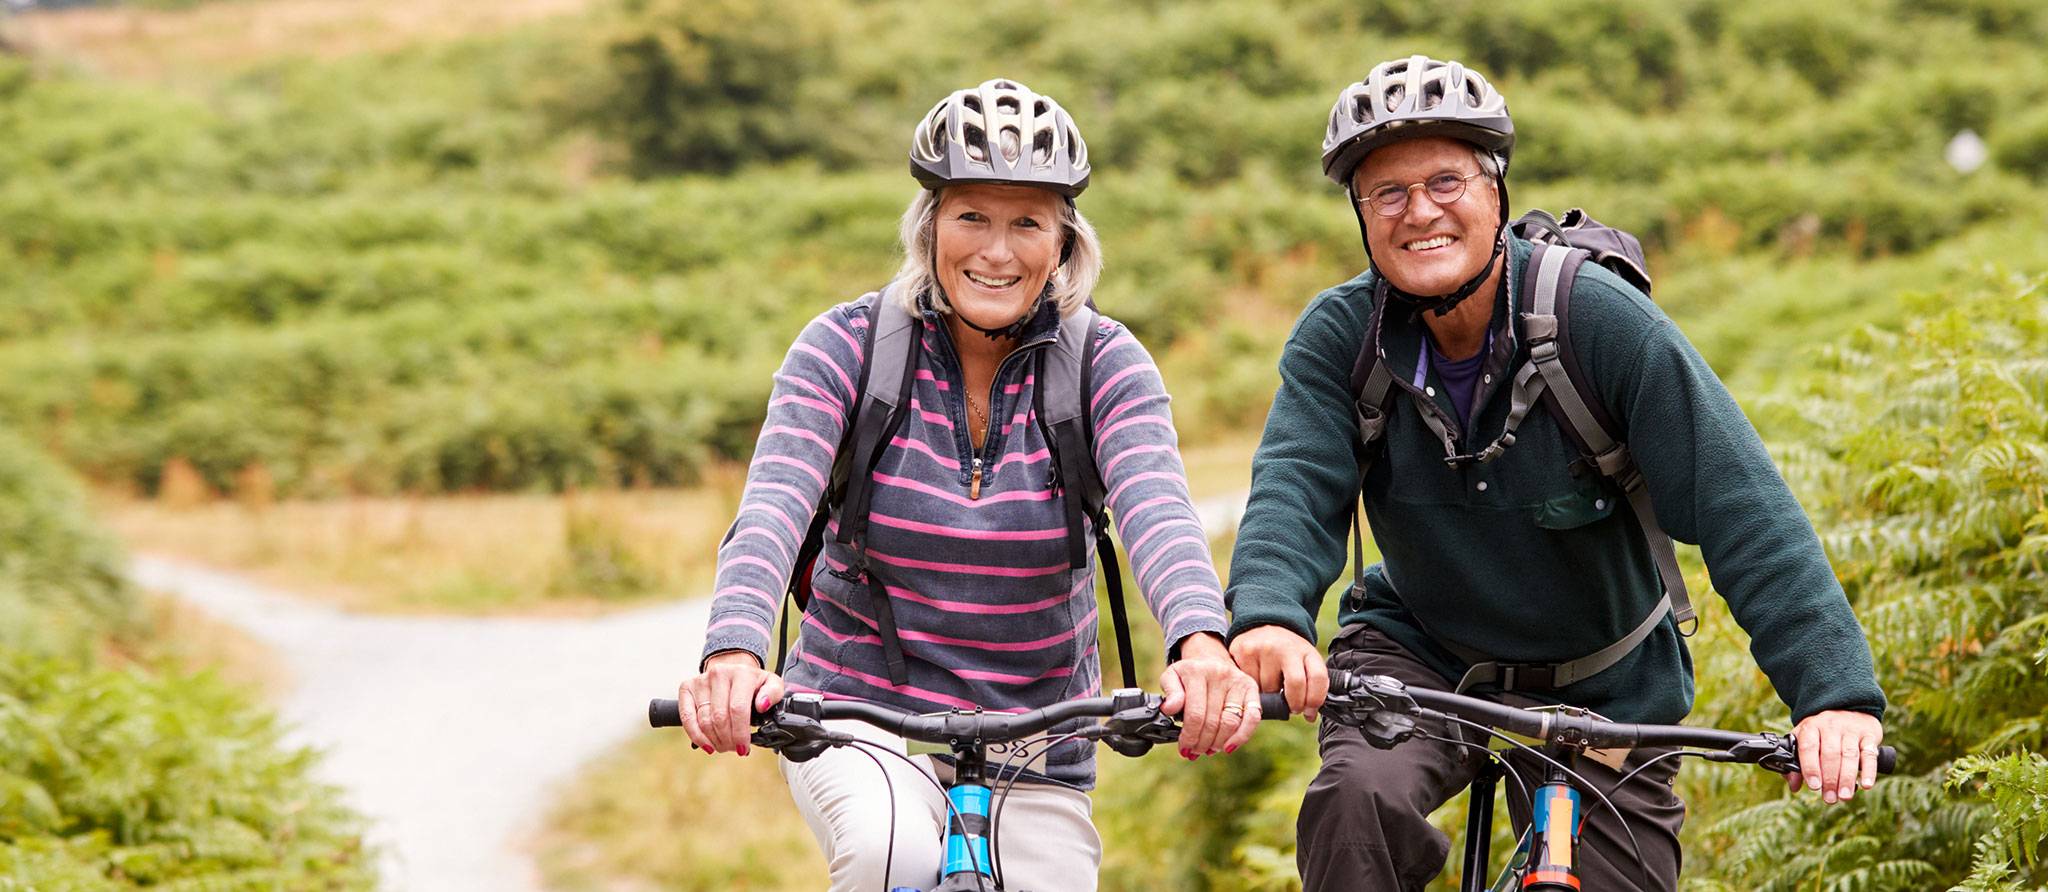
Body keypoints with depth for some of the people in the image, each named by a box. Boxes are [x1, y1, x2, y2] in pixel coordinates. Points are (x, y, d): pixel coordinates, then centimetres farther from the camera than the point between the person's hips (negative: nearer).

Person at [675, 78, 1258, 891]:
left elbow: (1156, 512, -24)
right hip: (862, 715, -2)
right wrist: (733, 655, -42)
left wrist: (1201, 647, -45)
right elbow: (772, 510, -22)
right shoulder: (848, 346, -8)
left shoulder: (1105, 364, -6)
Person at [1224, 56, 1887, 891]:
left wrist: (1835, 692, -36)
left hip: (1601, 691, 0)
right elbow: (1295, 490, -24)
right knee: (1359, 793, -30)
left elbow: (1739, 508, -25)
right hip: (1417, 653, 0)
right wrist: (1269, 618, -48)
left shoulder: (1600, 318, -21)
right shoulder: (1338, 337, -12)